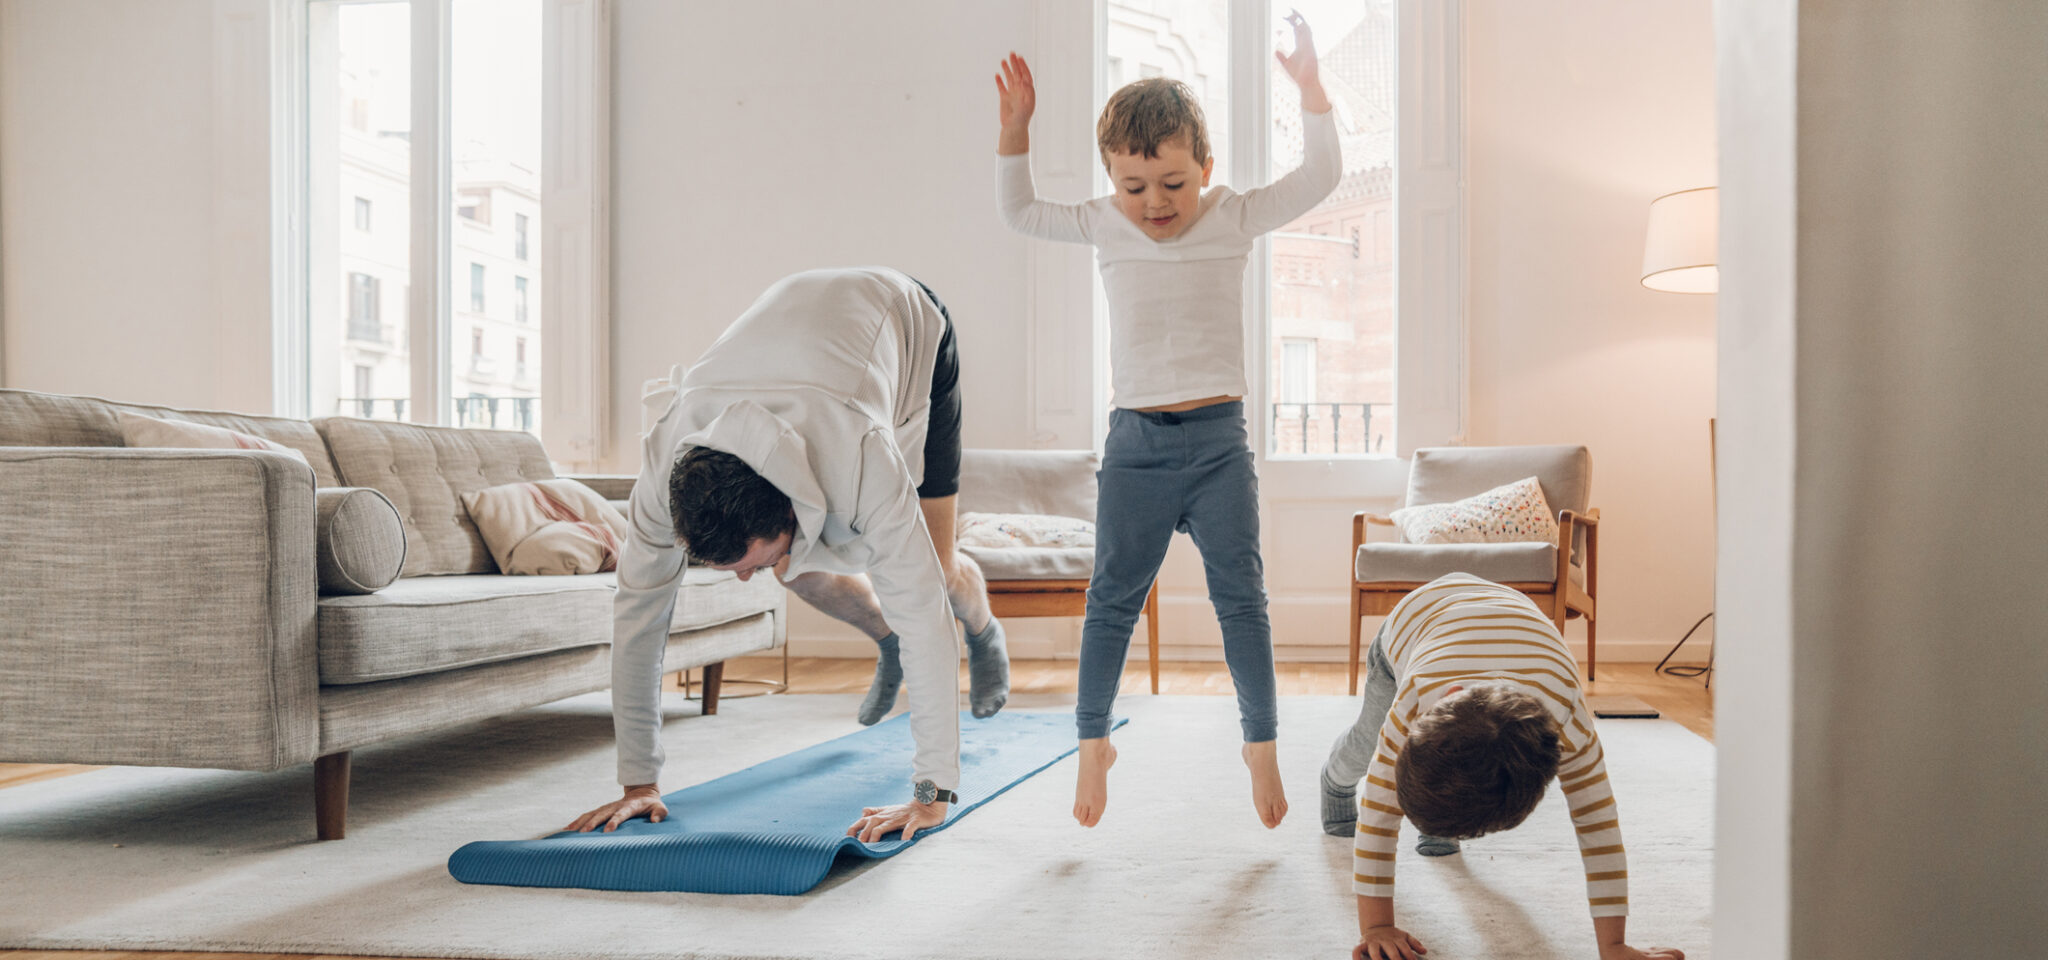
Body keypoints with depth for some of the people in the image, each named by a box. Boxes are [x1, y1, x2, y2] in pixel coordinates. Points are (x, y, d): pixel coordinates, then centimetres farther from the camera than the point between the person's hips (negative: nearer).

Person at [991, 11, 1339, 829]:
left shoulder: (1234, 218, 1)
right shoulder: (1103, 226, 4)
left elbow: (1320, 178, 0)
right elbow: (1019, 212, 16)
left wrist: (1309, 86, -8)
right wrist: (1015, 126, 6)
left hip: (1218, 437, -1)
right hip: (1135, 439, 1)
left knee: (1241, 596, 2)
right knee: (1112, 598, 6)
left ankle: (1261, 744, 15)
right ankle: (1093, 741, 20)